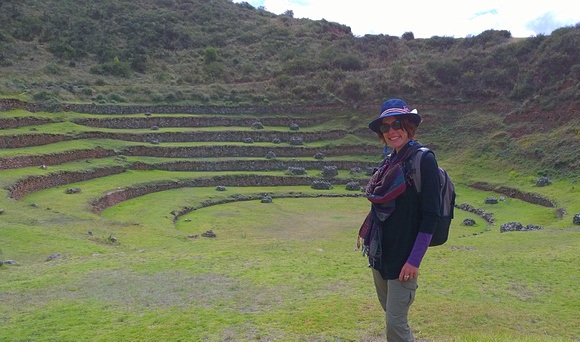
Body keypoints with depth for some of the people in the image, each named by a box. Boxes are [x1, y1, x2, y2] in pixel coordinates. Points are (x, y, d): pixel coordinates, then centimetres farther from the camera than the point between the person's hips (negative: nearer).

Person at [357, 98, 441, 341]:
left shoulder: (423, 160, -14)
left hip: (403, 256, -7)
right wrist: (366, 233, 12)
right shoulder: (391, 160, 8)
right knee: (390, 313, 19)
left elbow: (430, 216, -17)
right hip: (380, 253, 7)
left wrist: (414, 261, -19)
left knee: (396, 322, -2)